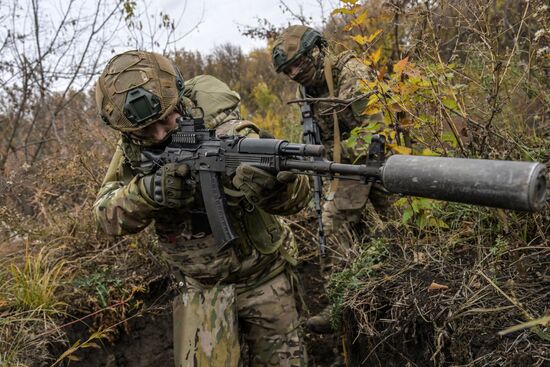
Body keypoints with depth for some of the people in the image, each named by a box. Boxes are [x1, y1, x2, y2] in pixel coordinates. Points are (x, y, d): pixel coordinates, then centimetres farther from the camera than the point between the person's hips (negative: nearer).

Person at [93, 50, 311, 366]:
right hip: (201, 287, 2)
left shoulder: (227, 134, -24)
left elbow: (297, 198, -30)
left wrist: (275, 183, -55)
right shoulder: (132, 151, -9)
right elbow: (108, 214, -17)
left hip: (262, 275, -1)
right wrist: (149, 190, -38)